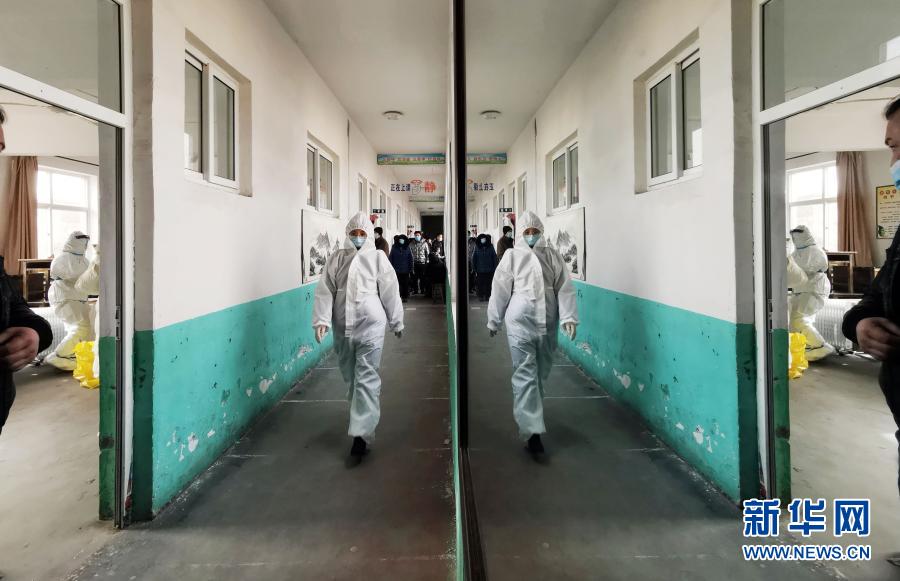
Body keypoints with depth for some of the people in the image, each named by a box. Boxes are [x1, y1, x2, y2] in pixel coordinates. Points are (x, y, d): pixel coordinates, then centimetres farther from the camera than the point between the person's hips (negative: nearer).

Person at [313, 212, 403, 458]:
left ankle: (361, 433, -5)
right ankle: (363, 412, 42)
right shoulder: (336, 258, 5)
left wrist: (396, 322, 8)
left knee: (366, 378, -6)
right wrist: (322, 320, -11)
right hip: (342, 327, 3)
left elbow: (390, 291, 3)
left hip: (370, 326, -3)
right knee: (350, 376, 18)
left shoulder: (377, 257, -1)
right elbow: (325, 291, 0)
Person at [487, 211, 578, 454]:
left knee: (541, 373, 16)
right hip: (520, 322, -3)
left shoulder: (553, 256, 5)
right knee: (525, 374, -6)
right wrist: (494, 321, 5)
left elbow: (564, 288, 1)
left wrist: (568, 317, -10)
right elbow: (500, 290, 2)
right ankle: (532, 429, -6)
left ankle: (528, 413, 39)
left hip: (547, 323, 3)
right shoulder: (512, 255, -1)